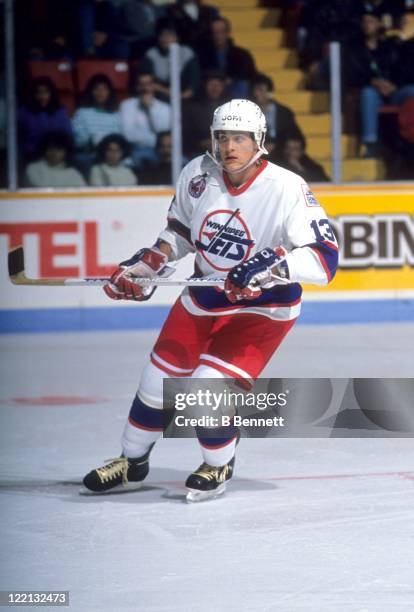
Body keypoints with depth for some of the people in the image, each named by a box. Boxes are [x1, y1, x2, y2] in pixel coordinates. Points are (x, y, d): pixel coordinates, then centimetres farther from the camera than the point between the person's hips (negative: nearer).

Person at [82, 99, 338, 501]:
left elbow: (324, 258, -30)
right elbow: (180, 230, 11)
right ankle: (132, 463, 34)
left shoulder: (287, 190, -26)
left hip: (262, 305, -5)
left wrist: (273, 263, -44)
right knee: (158, 379, 9)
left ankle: (219, 467, 12)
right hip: (204, 296, 5)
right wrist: (147, 264, 1)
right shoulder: (197, 175, -9)